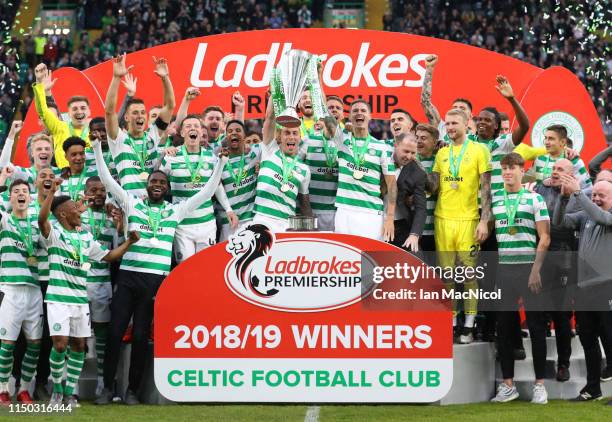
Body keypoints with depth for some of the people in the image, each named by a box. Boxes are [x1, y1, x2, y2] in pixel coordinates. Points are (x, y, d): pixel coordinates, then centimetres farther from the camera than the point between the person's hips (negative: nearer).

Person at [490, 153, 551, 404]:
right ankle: (507, 384, 10)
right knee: (504, 326, 3)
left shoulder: (534, 199, 2)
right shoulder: (494, 199, 11)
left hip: (528, 267, -3)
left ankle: (540, 384, 2)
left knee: (536, 325, -2)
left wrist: (536, 270, -12)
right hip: (503, 268, 3)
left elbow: (544, 237, -3)